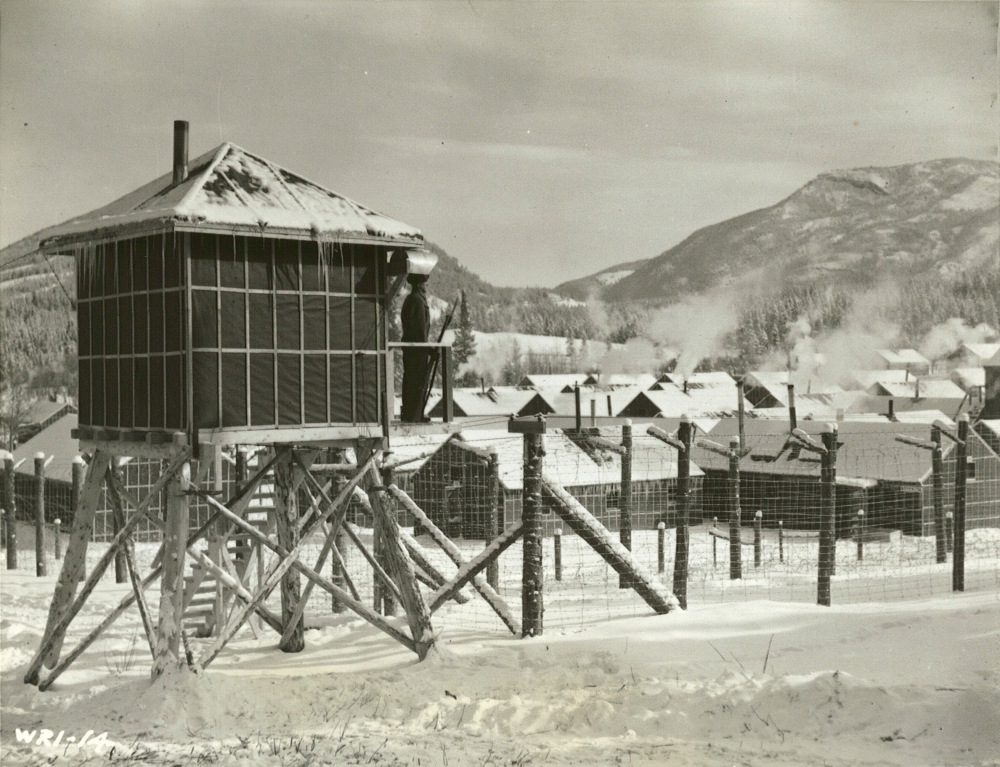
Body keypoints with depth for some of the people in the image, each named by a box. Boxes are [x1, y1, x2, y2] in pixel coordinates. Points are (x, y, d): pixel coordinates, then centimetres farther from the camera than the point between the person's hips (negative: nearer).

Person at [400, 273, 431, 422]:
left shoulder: (408, 299, 17)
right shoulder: (418, 300, -13)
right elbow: (421, 326, -18)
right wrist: (426, 349, -17)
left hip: (408, 345, 10)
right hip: (418, 346, -10)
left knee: (409, 380, 12)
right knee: (418, 382, -7)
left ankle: (407, 413, 17)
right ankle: (414, 415, -7)